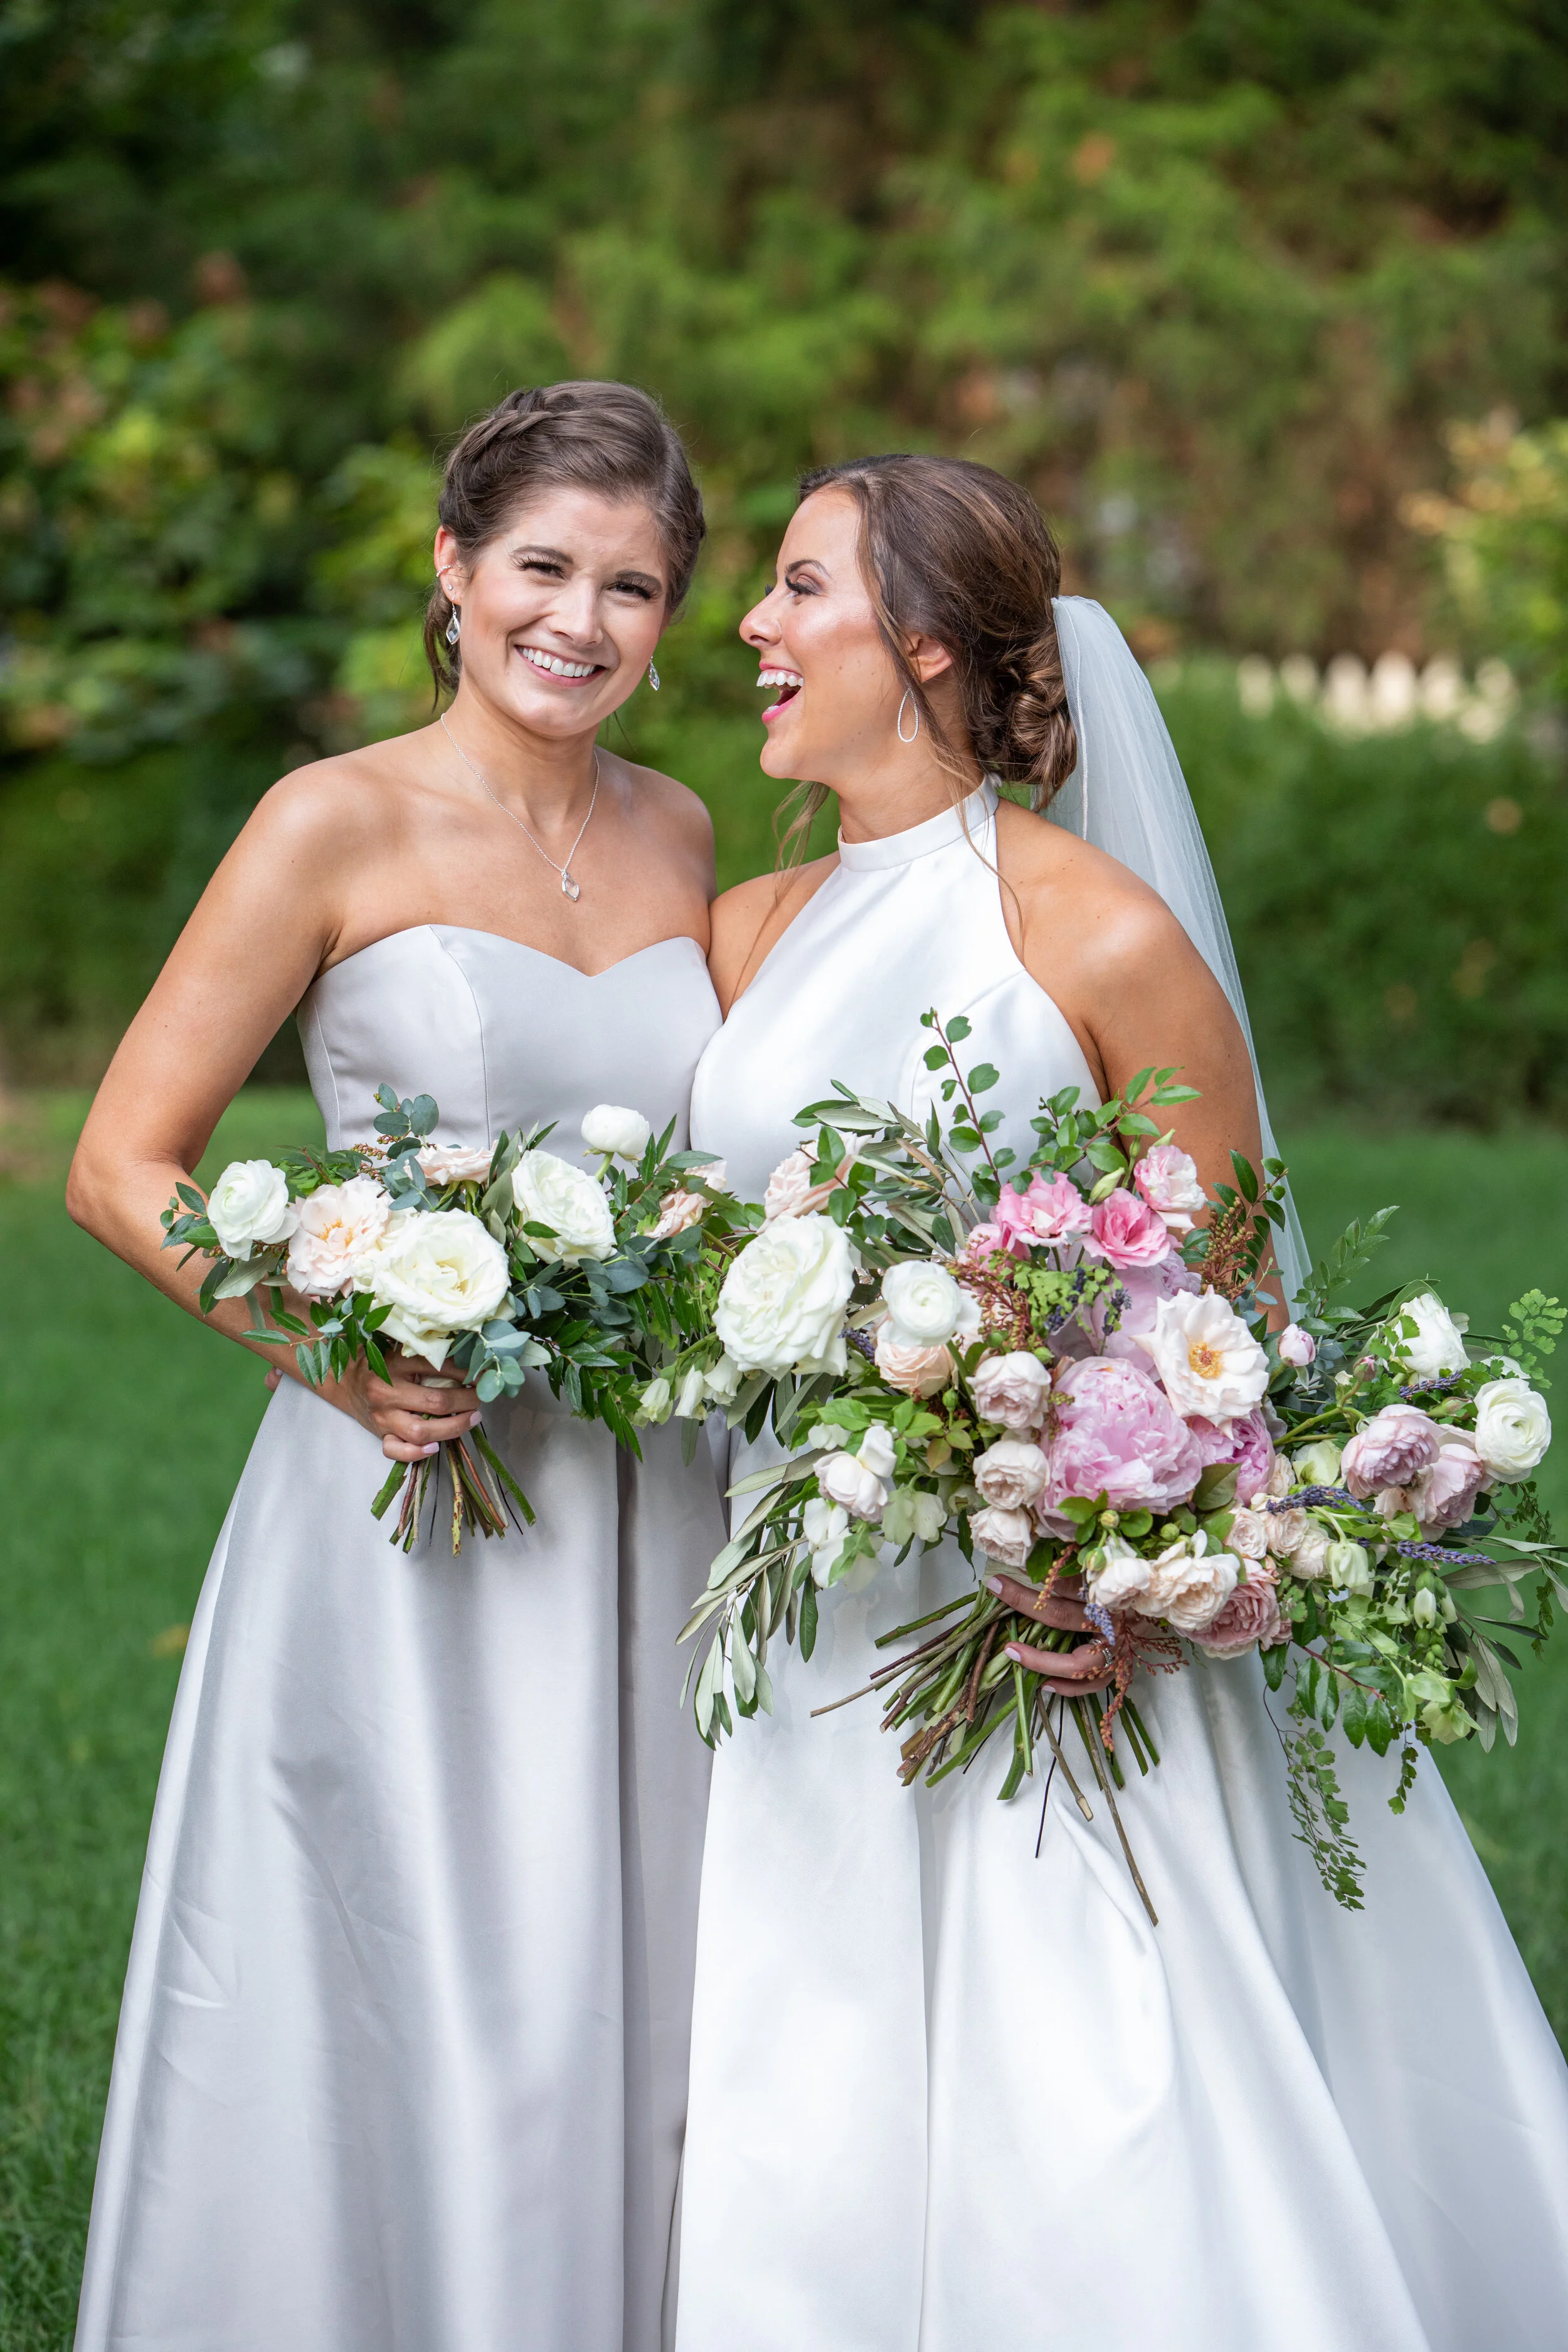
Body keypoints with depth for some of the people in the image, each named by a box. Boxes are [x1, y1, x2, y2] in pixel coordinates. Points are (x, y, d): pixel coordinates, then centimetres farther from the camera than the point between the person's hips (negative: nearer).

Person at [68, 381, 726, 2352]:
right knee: (421, 2019, -4)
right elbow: (121, 1168, -6)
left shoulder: (675, 837, 10)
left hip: (641, 1513, 5)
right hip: (399, 1500, -5)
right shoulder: (338, 827, -6)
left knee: (622, 2010, 9)